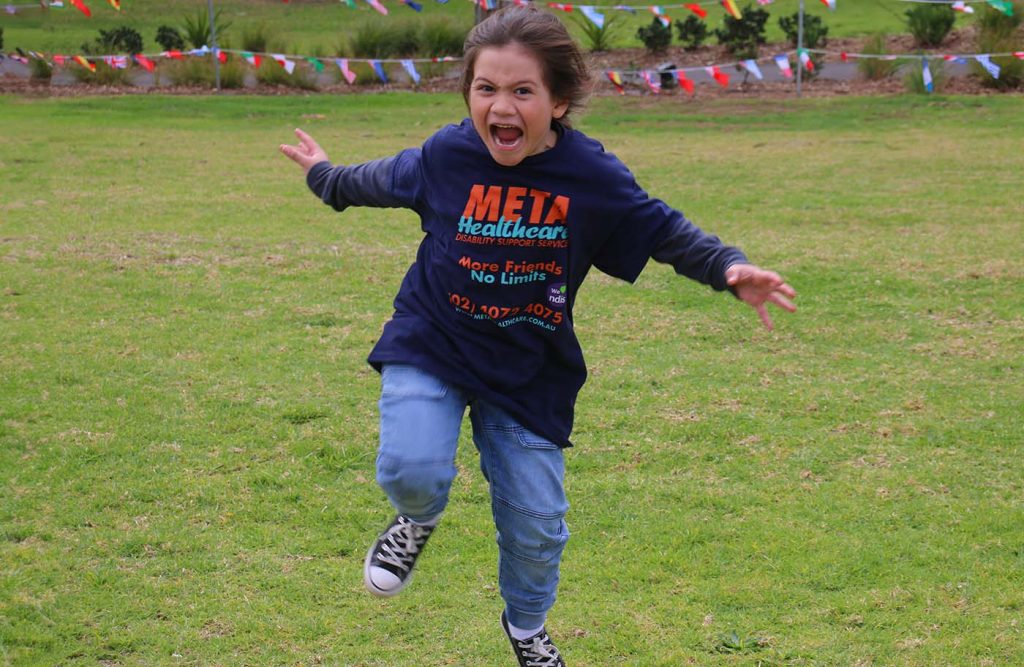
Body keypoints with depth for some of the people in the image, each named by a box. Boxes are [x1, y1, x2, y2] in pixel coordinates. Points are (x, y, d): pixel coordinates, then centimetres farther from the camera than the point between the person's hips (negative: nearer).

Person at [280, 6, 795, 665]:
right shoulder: (447, 155, -11)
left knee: (535, 523, 5)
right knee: (413, 469, -25)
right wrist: (325, 176, 29)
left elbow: (665, 230, -3)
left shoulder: (593, 174, -15)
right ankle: (420, 519, 15)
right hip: (430, 345, 0)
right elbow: (384, 180, 12)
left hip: (529, 371, 0)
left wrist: (731, 269, -19)